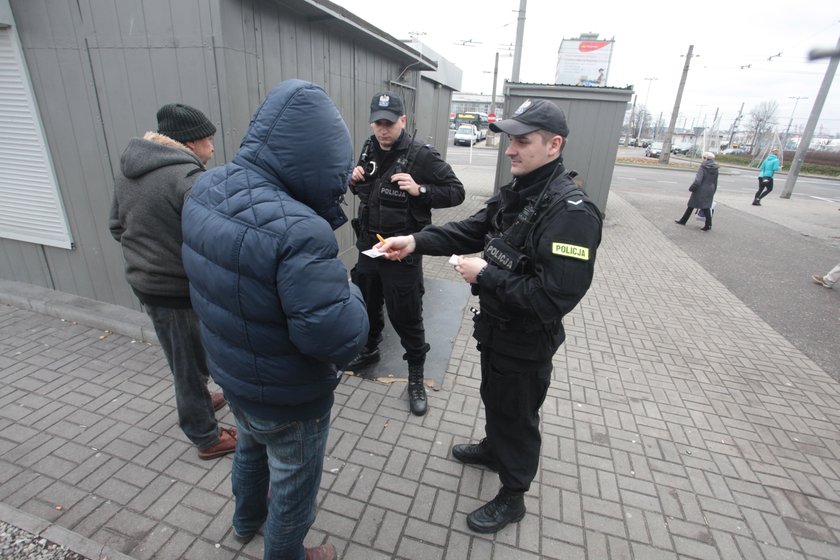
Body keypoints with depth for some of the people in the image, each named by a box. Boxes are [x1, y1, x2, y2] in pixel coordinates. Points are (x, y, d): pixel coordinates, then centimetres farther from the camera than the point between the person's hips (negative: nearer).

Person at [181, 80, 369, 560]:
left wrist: (330, 206, -10)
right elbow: (340, 338, -35)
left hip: (231, 375, 8)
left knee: (251, 448, 35)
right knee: (294, 483, 22)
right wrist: (349, 291, -16)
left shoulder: (205, 190, -11)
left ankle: (248, 521, 65)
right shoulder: (298, 231, -38)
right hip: (289, 400, -8)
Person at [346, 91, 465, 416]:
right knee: (366, 304, 21)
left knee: (406, 316, 3)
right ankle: (369, 350, 48)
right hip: (368, 246, 6)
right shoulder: (369, 150, 6)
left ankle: (416, 377, 23)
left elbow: (456, 192, -11)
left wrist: (420, 190, -26)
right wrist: (355, 180, -2)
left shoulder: (422, 156, -13)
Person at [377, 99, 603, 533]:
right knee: (494, 399, 30)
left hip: (527, 342, -8)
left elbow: (555, 297, -33)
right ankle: (493, 448, 59)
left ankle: (512, 499, 40)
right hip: (495, 327, 8)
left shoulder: (571, 212, -28)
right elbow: (470, 230, 1)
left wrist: (485, 274, -26)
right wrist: (417, 241, -13)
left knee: (516, 417, 14)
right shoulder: (516, 192, 1)